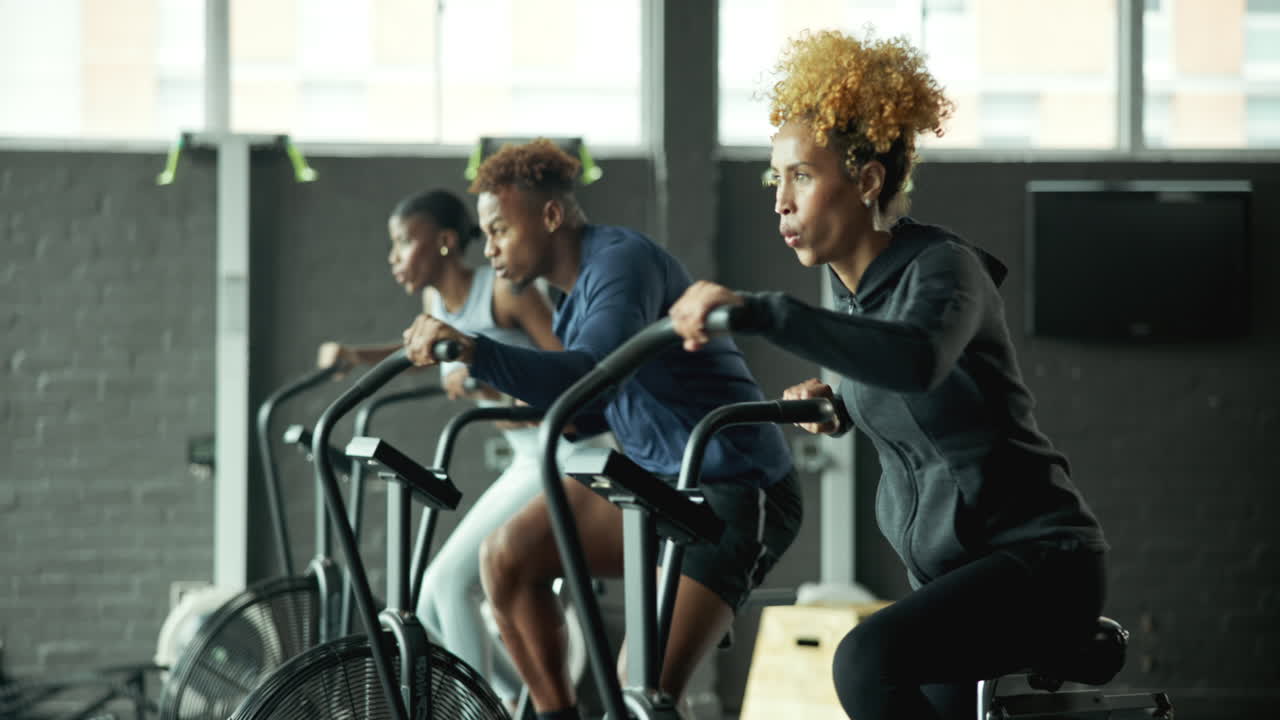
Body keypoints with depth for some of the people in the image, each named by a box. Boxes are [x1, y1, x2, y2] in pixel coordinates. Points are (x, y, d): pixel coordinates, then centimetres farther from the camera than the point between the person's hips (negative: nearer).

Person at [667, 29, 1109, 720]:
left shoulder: (942, 269, -18)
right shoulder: (849, 281, 6)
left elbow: (917, 360, -44)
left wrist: (759, 310, -50)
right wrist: (837, 403, 6)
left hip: (1035, 559, -10)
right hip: (946, 570, 10)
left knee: (867, 663, -32)